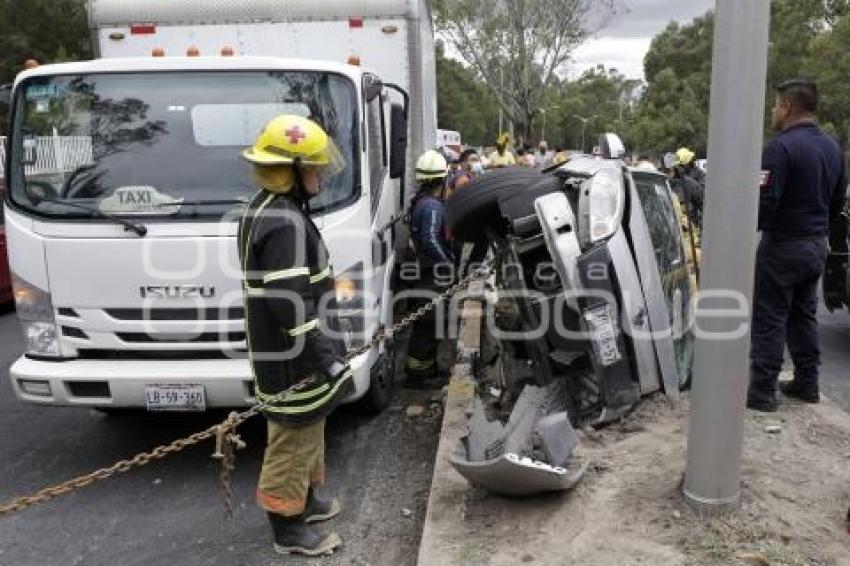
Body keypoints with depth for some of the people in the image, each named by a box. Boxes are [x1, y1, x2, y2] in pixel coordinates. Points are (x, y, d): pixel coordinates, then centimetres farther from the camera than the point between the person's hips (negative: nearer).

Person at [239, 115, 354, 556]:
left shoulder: (266, 207, 10)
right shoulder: (285, 222, -25)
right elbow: (290, 305, -29)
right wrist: (330, 360, -26)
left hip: (288, 351, 10)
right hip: (294, 358, -10)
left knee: (306, 431, 25)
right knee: (292, 440, 6)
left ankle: (306, 499, 44)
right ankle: (288, 530, 23)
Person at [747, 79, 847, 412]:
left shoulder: (781, 147, -18)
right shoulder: (832, 148, 11)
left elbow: (765, 203, -23)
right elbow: (837, 202, 17)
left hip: (783, 246, -8)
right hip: (817, 246, 8)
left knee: (769, 320, -3)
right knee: (804, 316, 17)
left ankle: (762, 391, 1)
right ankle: (807, 384, 24)